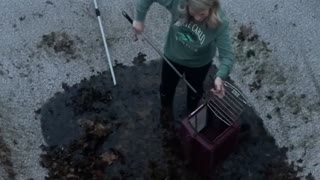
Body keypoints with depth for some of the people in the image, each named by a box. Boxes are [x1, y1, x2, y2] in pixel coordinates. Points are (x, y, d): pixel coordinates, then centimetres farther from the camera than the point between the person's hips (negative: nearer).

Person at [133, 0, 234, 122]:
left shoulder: (220, 23, -37)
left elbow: (227, 55, -36)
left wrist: (220, 76, -53)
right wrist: (139, 19, -22)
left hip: (199, 64, -1)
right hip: (173, 57, 1)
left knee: (195, 90, 29)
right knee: (167, 86, 28)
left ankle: (191, 113, 64)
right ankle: (165, 110, 63)